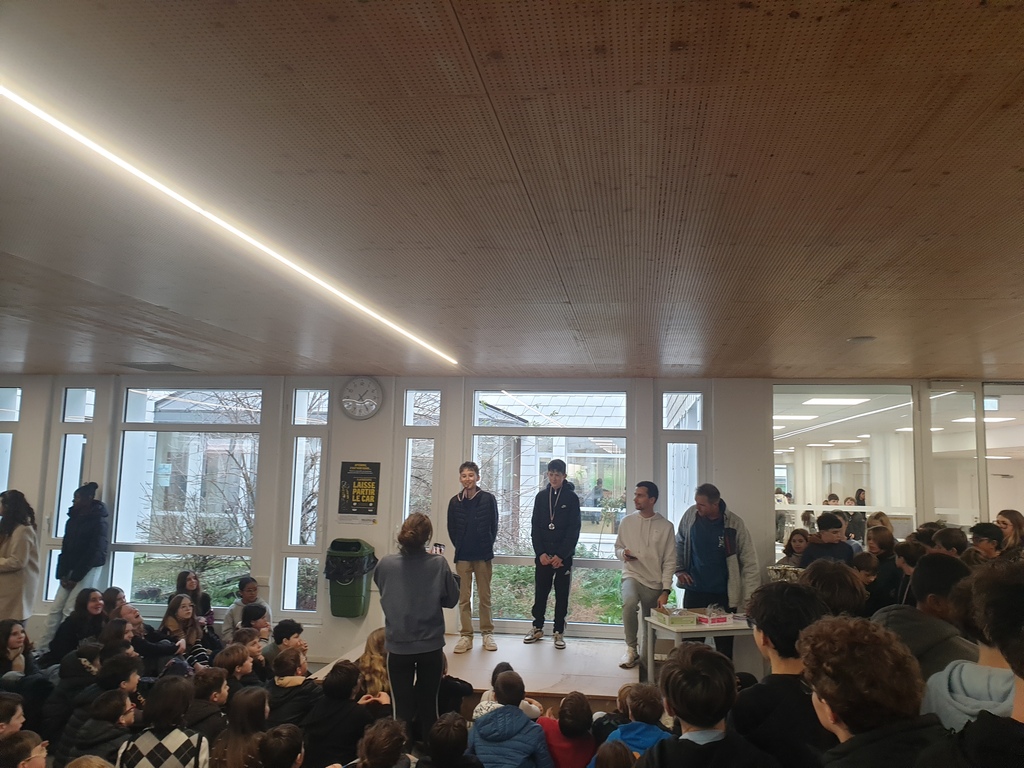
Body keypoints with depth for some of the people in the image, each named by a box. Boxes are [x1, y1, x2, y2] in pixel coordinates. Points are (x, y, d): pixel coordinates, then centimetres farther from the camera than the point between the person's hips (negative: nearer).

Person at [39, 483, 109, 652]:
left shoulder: (98, 522, -11)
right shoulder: (73, 519, 12)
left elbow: (94, 552, -15)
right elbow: (66, 548, 10)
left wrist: (75, 577, -15)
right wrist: (62, 574, -1)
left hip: (88, 570, -7)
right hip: (70, 570, 7)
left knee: (70, 611, -8)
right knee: (55, 609, 3)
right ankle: (43, 648, 8)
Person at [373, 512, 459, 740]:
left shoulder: (386, 564, -9)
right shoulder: (439, 564, -12)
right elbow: (452, 600, -2)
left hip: (398, 645, 0)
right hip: (431, 645, 0)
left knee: (402, 707, 9)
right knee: (428, 705, 16)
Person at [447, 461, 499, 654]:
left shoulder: (488, 499, -4)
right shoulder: (455, 501, 1)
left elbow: (494, 526, 2)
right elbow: (451, 529, 8)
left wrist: (488, 546, 0)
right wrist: (460, 546, 4)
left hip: (483, 555, -1)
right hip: (462, 556, 1)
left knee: (484, 596, 8)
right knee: (464, 598, 5)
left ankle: (487, 633, 19)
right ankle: (466, 635, 13)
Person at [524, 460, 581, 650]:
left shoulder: (572, 498, -3)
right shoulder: (541, 496, 5)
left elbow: (574, 530, -6)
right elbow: (535, 527, 4)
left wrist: (561, 555, -13)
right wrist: (541, 553, -7)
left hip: (564, 555, -2)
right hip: (543, 554, 2)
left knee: (562, 595, 4)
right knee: (540, 592, 8)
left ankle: (559, 632, 13)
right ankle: (537, 628, 21)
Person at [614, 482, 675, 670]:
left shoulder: (666, 526, -4)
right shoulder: (627, 522, 1)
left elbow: (669, 561, -3)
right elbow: (617, 548, 15)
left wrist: (665, 590, -10)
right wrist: (623, 553, -10)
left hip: (655, 582, 1)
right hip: (632, 575, 0)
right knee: (629, 603, -31)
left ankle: (645, 654, 37)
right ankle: (631, 649, -12)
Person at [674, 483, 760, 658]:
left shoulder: (734, 523, -11)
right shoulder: (690, 515, -4)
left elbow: (750, 563, -7)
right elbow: (679, 543, 15)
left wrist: (750, 598, -11)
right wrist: (678, 569, 7)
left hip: (723, 594, -2)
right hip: (694, 591, 2)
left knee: (724, 647, 5)